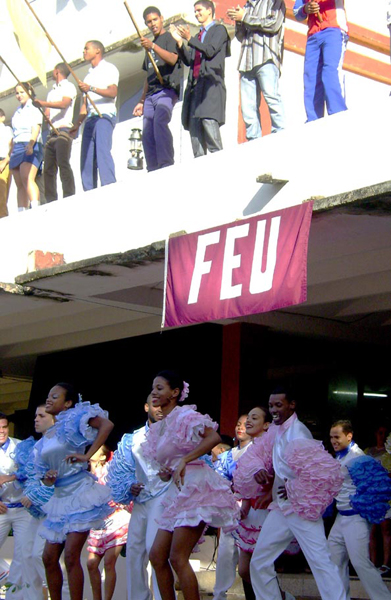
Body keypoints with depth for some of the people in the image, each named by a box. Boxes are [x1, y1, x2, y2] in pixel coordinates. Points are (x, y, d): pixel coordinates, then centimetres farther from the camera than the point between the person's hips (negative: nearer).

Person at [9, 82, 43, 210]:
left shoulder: (34, 109, 4)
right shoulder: (17, 113, 24)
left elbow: (36, 129, -11)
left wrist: (30, 145, -28)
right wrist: (11, 153, 20)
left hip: (30, 147, -7)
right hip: (17, 148, 7)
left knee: (27, 179, -26)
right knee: (20, 184, 0)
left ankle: (35, 208, -38)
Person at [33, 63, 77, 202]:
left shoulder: (69, 86, 6)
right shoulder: (52, 92, 29)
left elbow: (64, 103, -13)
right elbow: (47, 114, 21)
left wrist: (43, 103, -22)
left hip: (63, 131, -7)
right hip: (52, 133, 7)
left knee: (63, 164, -19)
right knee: (48, 168, -3)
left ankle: (69, 197, -26)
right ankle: (51, 202, -6)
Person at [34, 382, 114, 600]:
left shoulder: (73, 420, -4)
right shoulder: (45, 439, 16)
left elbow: (107, 424, -19)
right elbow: (44, 476, 21)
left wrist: (87, 455, -21)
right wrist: (47, 478, -3)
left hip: (80, 492, -8)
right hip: (60, 497, 8)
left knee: (71, 555, -13)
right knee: (50, 557, 5)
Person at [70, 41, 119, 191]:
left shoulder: (109, 69, 5)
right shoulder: (89, 74, 28)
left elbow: (113, 92, -12)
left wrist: (91, 88, -23)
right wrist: (77, 123, 14)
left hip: (105, 115, -8)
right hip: (90, 119, 8)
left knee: (102, 151, -24)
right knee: (86, 158, -2)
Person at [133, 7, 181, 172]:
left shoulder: (170, 38, 6)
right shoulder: (149, 46, 27)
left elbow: (172, 59, -14)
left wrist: (153, 46, -26)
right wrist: (142, 101, 23)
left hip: (167, 91, -7)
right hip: (151, 95, 8)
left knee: (159, 121, -30)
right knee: (147, 135, -3)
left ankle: (167, 164, -36)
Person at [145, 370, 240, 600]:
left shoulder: (184, 416, -6)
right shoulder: (158, 428, 19)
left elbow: (214, 437, -22)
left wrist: (184, 461, -25)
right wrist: (165, 473, 6)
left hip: (195, 485, -9)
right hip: (178, 492, 9)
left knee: (178, 558, -13)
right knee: (157, 556, 4)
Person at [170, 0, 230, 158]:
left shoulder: (219, 30, 9)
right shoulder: (198, 36, 29)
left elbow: (211, 51, -7)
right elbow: (188, 60, 21)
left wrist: (189, 38, -11)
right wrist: (179, 42, 8)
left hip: (211, 82, -7)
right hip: (195, 84, 7)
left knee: (209, 120, -22)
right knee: (194, 124, -3)